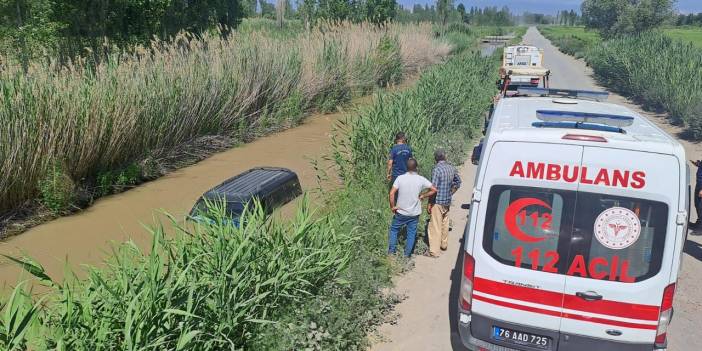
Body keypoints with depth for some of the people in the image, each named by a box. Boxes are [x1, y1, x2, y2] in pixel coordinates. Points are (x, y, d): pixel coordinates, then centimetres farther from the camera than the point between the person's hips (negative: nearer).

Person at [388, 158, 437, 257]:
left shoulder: (400, 178, -12)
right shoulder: (421, 179, -9)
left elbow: (392, 193, -18)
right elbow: (434, 190, -6)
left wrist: (392, 207, -7)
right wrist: (422, 196, 2)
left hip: (401, 212, 0)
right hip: (414, 213, 1)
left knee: (394, 230, 18)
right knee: (411, 233, 14)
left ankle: (391, 252, 18)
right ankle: (407, 255, 20)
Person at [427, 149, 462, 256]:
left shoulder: (437, 169, -18)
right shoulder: (451, 168, 3)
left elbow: (433, 188, -19)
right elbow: (458, 182, 16)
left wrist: (429, 203, -12)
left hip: (438, 202, -7)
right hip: (448, 201, 7)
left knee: (435, 226, -2)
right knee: (445, 223, 20)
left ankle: (434, 251, 2)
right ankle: (444, 244, 35)